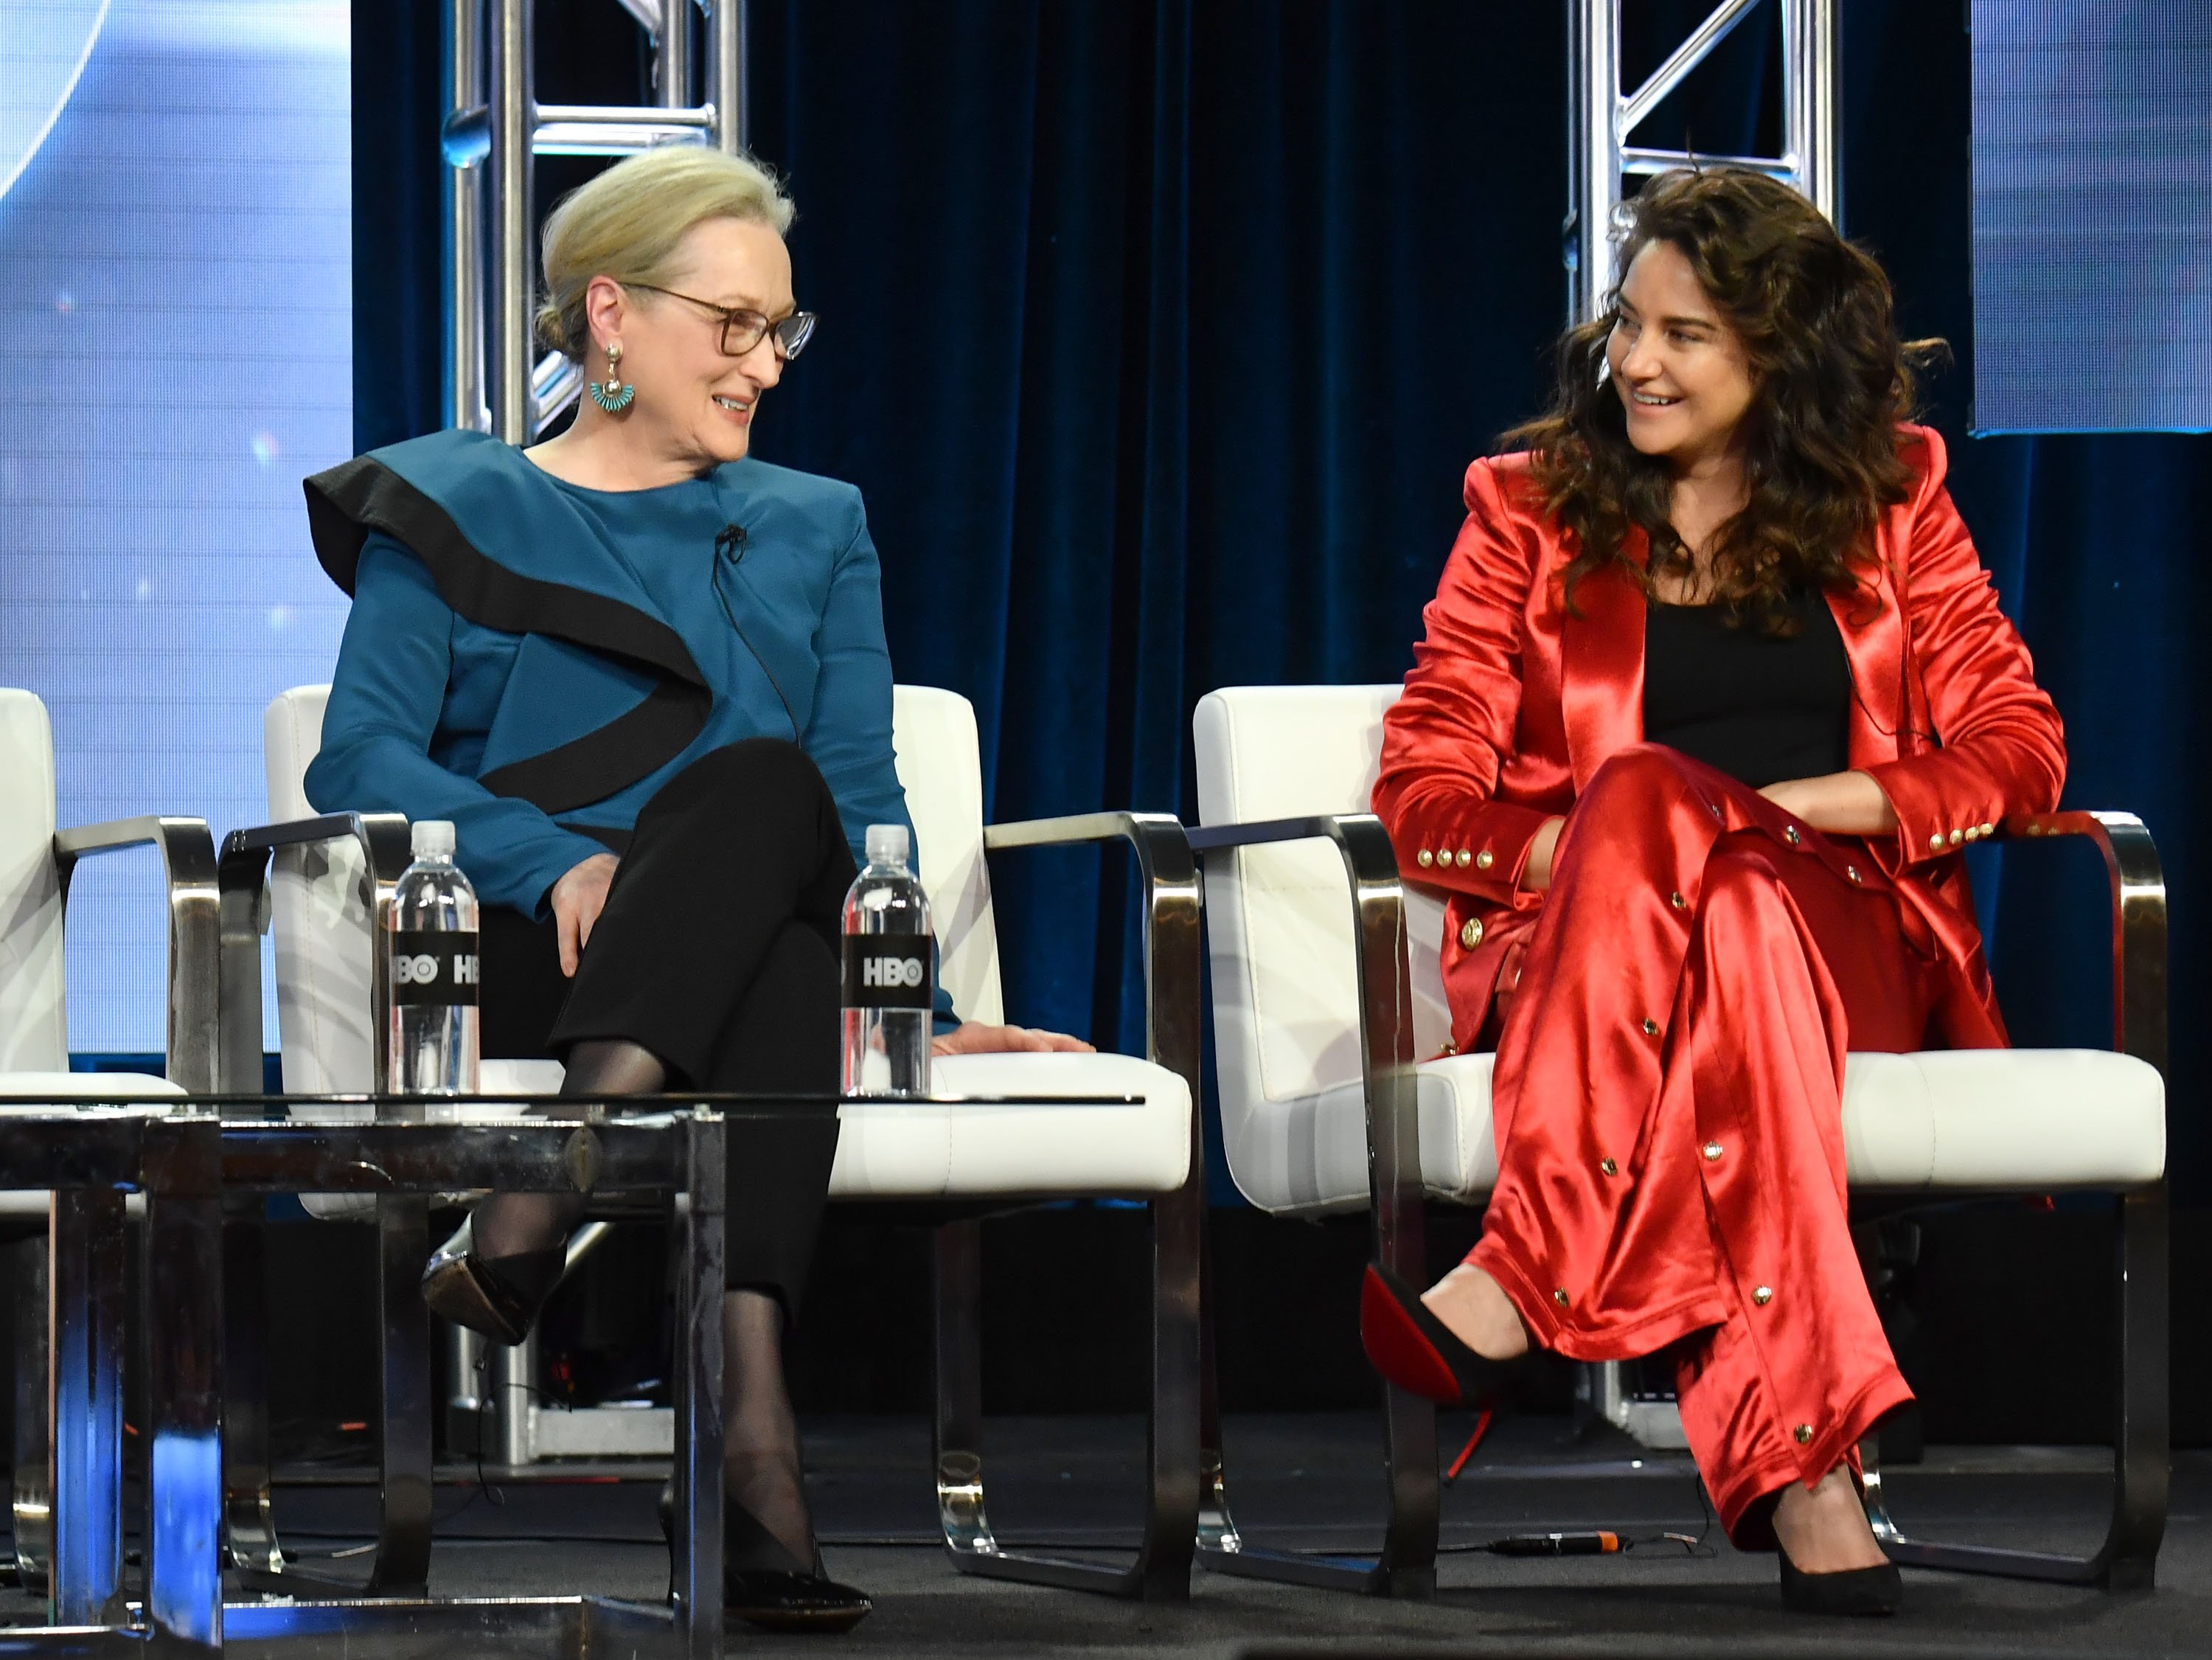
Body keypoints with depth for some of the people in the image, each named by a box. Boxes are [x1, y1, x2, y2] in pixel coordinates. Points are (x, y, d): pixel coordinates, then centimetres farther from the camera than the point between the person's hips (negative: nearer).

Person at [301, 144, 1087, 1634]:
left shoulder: (815, 530, 27)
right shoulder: (456, 512, 16)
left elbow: (860, 794, 15)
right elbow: (360, 758, 0)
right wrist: (556, 860, -18)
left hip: (767, 939, 3)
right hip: (525, 954, -3)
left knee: (770, 783, -34)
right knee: (764, 774, -35)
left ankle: (552, 1186, -56)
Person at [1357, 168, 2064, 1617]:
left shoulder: (1890, 495, 16)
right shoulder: (1532, 507, 16)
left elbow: (2017, 746, 9)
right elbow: (1422, 783, 8)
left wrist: (1824, 805, -10)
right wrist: (1581, 848, -14)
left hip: (1847, 941, 0)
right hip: (1581, 946, 0)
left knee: (1652, 797, -37)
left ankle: (1525, 1284, -53)